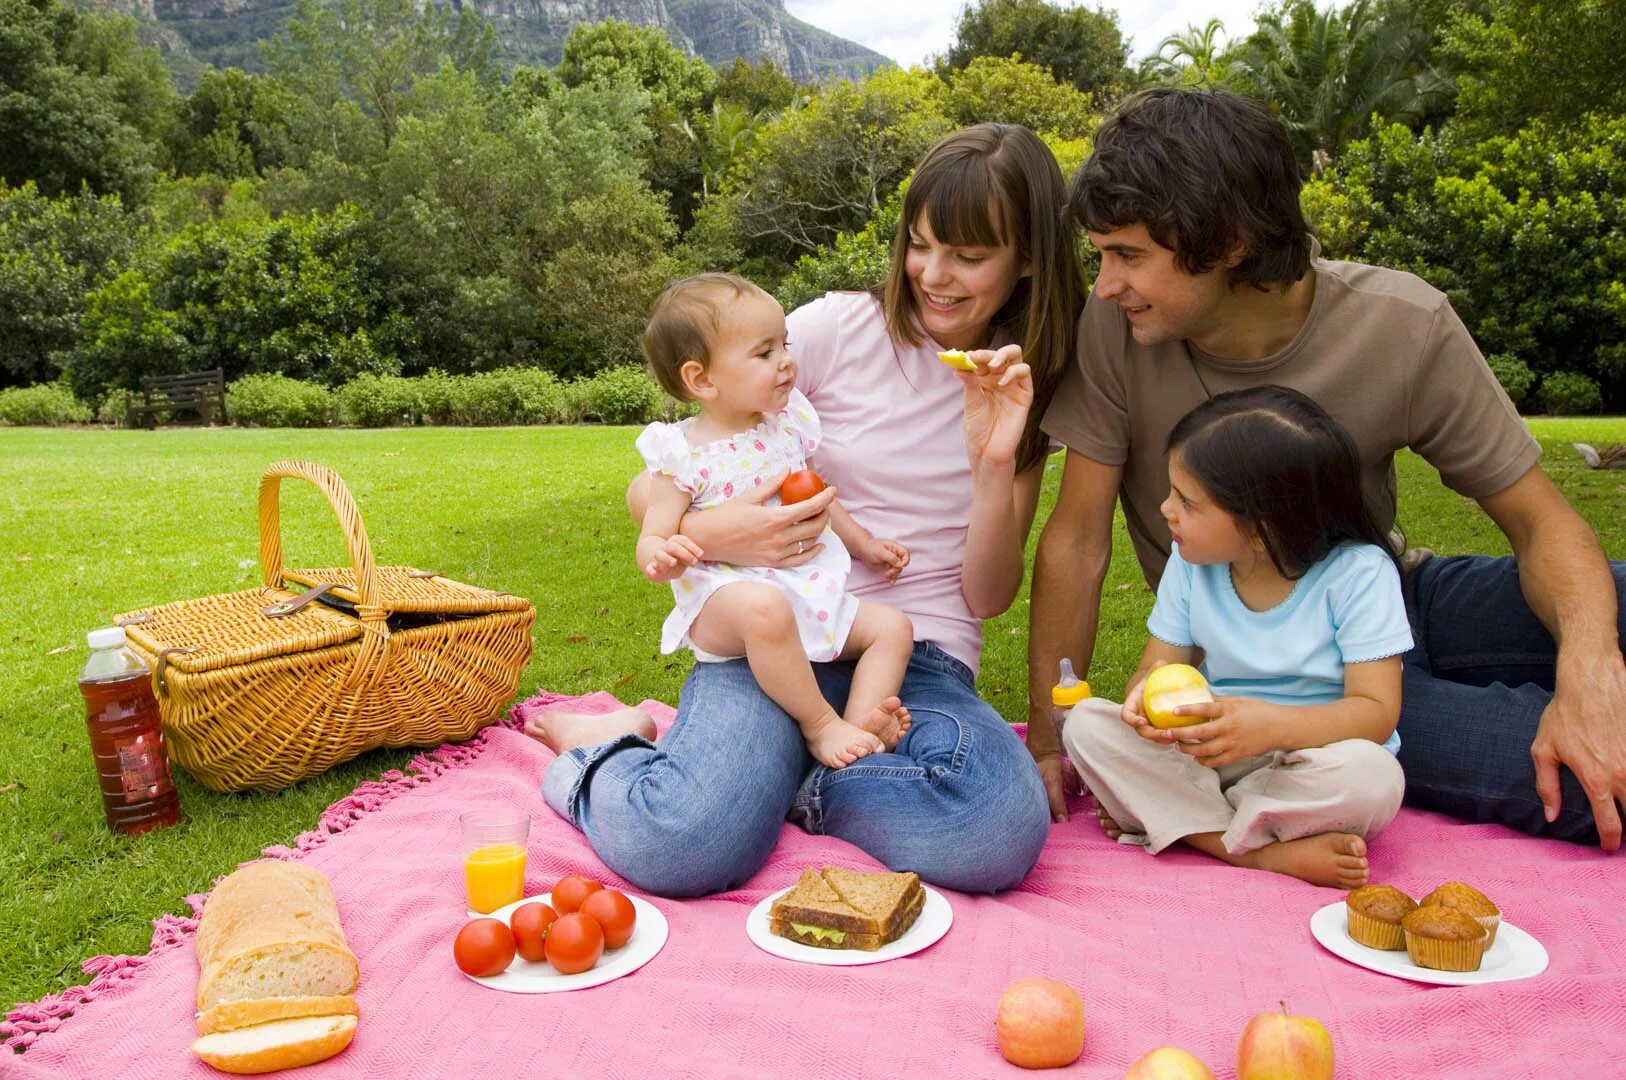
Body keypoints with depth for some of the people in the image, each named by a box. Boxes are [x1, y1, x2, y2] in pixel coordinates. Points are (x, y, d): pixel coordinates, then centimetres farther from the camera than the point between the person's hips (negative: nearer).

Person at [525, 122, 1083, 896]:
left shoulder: (1028, 390, 10)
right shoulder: (838, 327, 1)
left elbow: (988, 597, 4)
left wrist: (996, 463, -12)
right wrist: (705, 531, -22)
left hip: (921, 663, 3)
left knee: (1000, 834, -32)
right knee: (674, 851, -30)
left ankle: (750, 778, -7)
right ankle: (611, 747, 6)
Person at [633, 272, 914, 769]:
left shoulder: (786, 425, 10)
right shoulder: (683, 453, -8)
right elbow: (653, 538, -10)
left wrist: (864, 544, 25)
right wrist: (662, 556, -33)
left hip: (809, 589, 7)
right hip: (723, 599, -7)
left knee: (893, 627, -4)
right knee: (763, 609, -39)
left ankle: (862, 721, -16)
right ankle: (820, 724, -22)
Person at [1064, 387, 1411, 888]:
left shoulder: (1358, 573, -14)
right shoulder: (1190, 563, -1)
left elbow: (1376, 711, -19)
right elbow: (1159, 664, 1)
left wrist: (1272, 725, -38)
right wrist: (1146, 696, -26)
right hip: (1206, 755, 4)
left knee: (1372, 776, -36)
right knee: (1086, 722, -19)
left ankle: (1164, 820, -20)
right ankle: (1266, 853, -25)